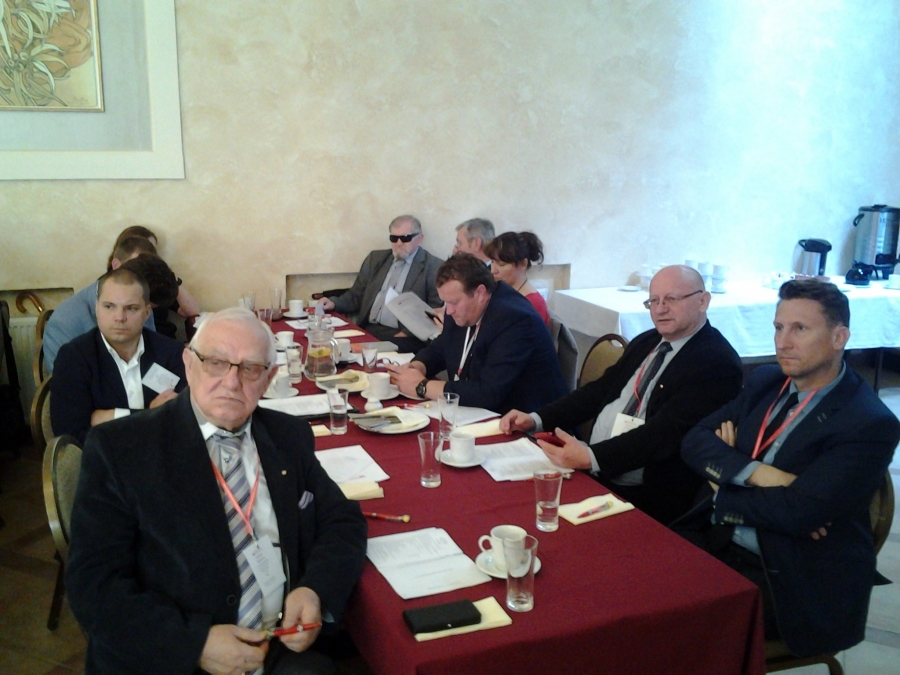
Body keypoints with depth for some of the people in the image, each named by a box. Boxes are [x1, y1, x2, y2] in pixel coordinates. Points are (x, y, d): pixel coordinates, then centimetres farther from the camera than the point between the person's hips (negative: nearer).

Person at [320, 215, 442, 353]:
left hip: (403, 337, -5)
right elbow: (357, 295, 21)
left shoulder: (433, 267, 1)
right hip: (367, 330, 5)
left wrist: (408, 333, -16)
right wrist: (334, 303, 1)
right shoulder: (376, 259, 18)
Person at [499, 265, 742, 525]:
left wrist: (592, 457, -33)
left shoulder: (717, 362, -11)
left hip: (645, 495, -7)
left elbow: (667, 431, -22)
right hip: (592, 473, 8)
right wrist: (536, 419, 0)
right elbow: (600, 390, 13)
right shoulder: (645, 343, 14)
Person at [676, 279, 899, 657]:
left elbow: (798, 512, -22)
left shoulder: (870, 424, -14)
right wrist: (756, 472, -18)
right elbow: (695, 441, -1)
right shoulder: (764, 381, 7)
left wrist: (723, 494, -8)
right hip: (716, 542, 6)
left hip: (793, 579, -6)